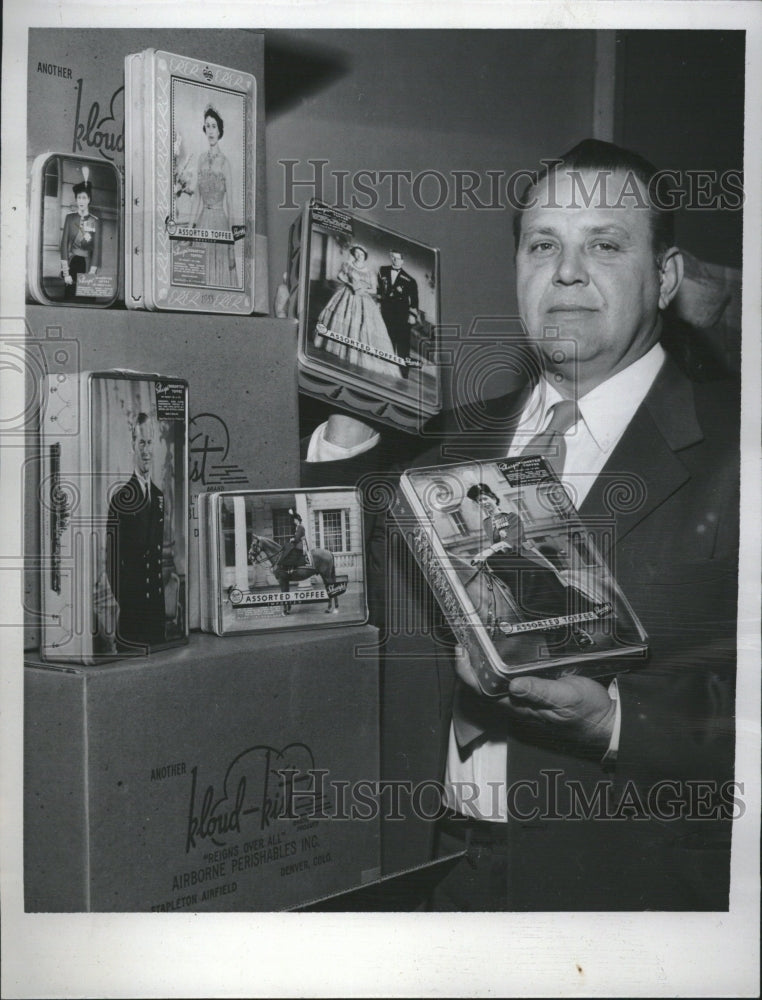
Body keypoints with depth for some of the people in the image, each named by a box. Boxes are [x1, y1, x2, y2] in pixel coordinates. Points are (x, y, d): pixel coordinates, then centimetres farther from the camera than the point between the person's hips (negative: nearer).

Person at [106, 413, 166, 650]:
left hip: (158, 606, 6)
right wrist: (117, 601, -11)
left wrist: (163, 592, 13)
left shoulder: (160, 497, 12)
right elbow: (111, 558, -8)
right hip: (130, 606, -6)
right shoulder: (120, 498, -8)